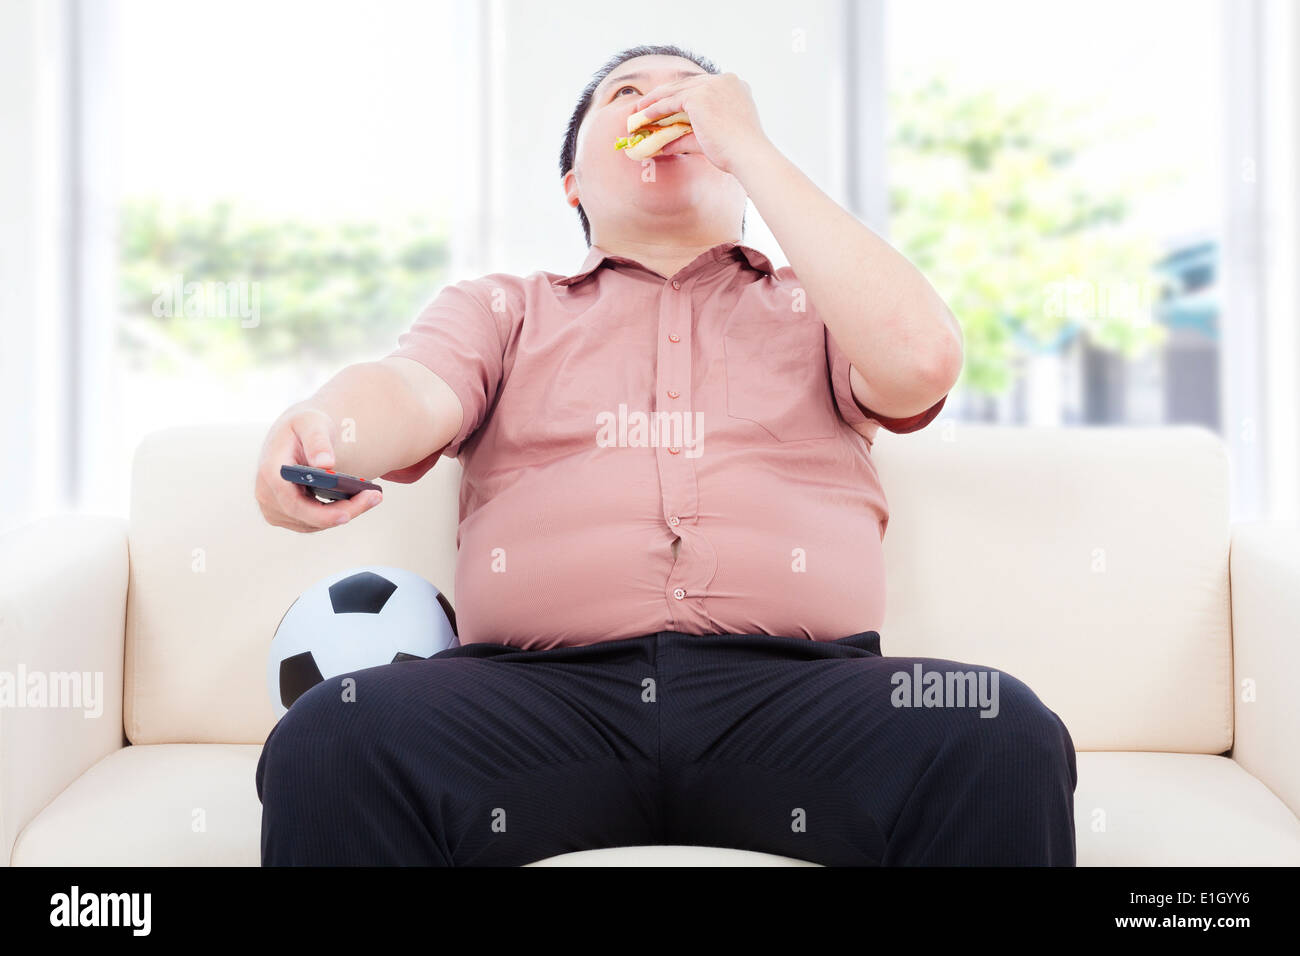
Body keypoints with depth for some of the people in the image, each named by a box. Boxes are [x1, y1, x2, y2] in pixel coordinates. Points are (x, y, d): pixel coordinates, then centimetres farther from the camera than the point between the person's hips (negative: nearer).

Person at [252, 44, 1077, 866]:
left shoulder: (820, 304, 23)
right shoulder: (500, 307, 24)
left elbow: (923, 359, 0)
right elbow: (412, 392, 3)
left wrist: (748, 144, 6)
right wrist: (312, 435, -23)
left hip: (792, 685, 1)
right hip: (539, 688, 0)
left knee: (1005, 737, -29)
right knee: (328, 744, -29)